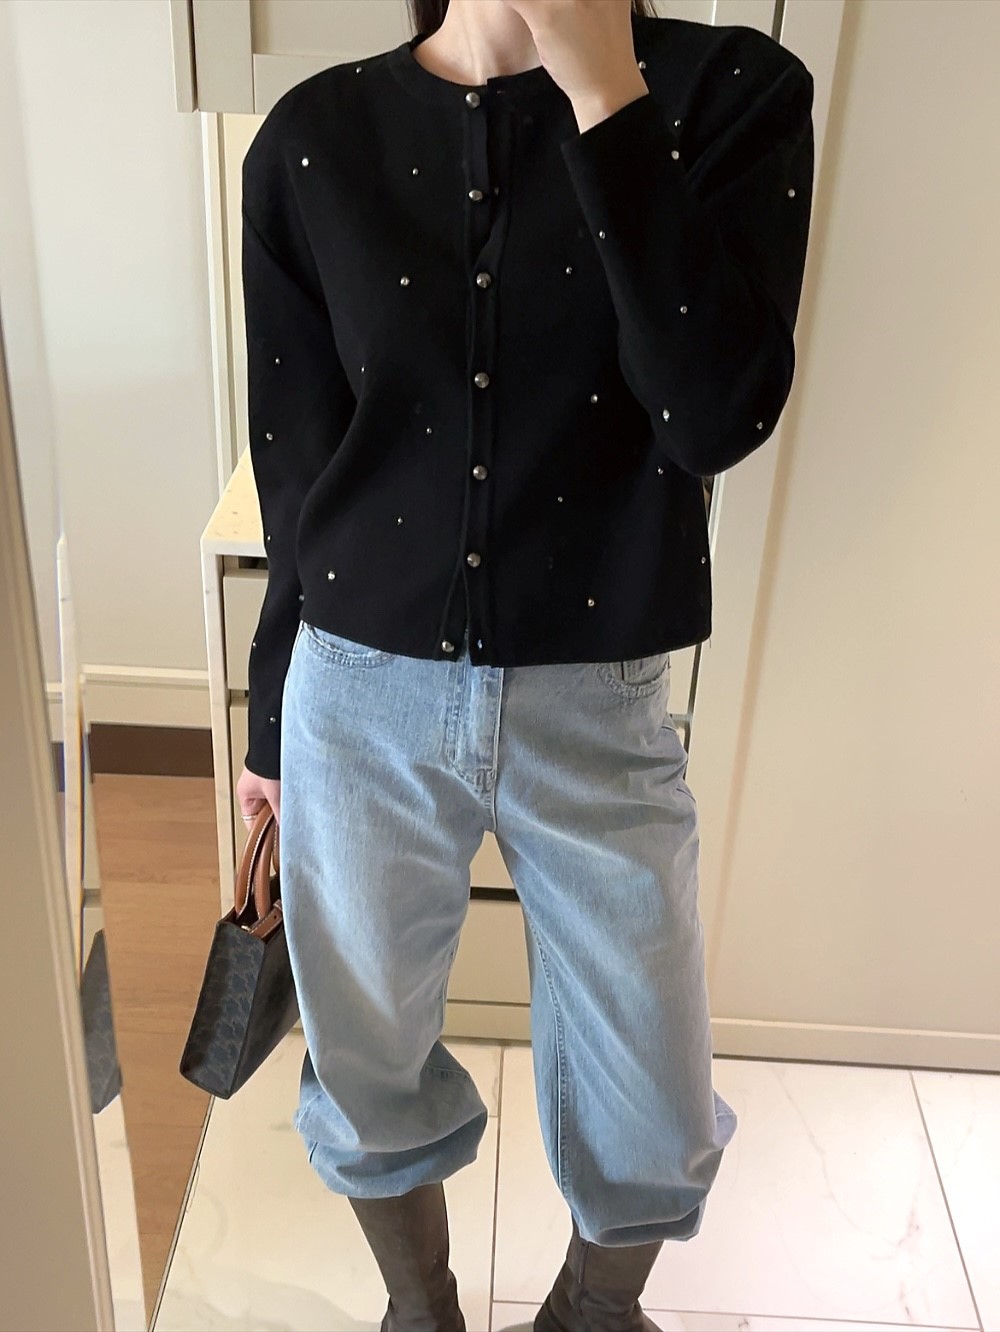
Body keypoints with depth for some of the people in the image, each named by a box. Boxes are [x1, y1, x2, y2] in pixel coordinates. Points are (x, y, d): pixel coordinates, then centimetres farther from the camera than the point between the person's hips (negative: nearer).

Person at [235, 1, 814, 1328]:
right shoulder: (316, 140, -2)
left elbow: (719, 416, -19)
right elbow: (295, 465, 4)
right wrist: (273, 720, 11)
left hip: (598, 705, 0)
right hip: (363, 696, 1)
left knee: (654, 1129, 14)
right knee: (369, 1079, 18)